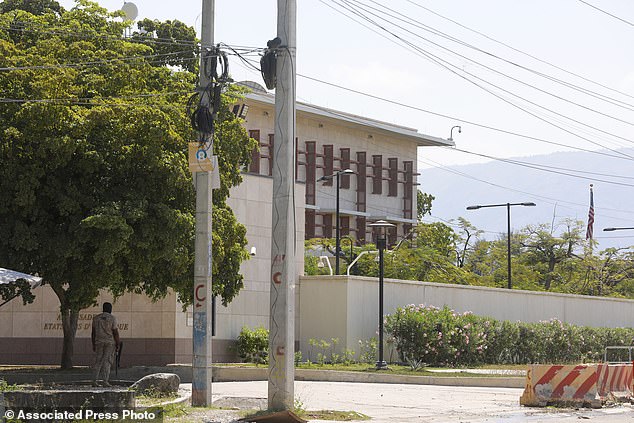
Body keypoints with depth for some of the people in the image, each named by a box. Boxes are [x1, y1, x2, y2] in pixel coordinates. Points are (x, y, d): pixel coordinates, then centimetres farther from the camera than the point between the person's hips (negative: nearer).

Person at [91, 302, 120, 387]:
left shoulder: (96, 318, 7)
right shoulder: (112, 318, -5)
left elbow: (93, 333, 9)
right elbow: (115, 332, -8)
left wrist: (93, 345, 14)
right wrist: (117, 344, -1)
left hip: (99, 342, 4)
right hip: (110, 342, -4)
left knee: (99, 361, 9)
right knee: (107, 361, -1)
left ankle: (95, 380, 3)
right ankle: (105, 381, -6)